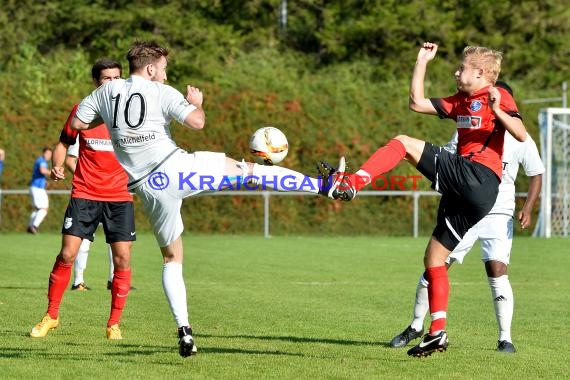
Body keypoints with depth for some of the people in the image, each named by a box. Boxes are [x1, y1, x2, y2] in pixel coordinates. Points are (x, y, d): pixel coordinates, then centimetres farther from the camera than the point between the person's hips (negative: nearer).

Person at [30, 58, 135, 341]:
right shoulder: (82, 110, 2)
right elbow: (64, 143, 12)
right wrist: (56, 166, -6)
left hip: (120, 197, 0)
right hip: (84, 194, 0)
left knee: (122, 259, -6)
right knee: (67, 254, -6)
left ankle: (114, 322, 7)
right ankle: (51, 315, 10)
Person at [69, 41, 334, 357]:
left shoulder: (106, 91, 8)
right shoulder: (162, 93, -4)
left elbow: (77, 123, 12)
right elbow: (197, 122, -13)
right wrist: (197, 102, 9)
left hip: (148, 187, 4)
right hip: (177, 166, -4)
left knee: (172, 258, 15)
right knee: (249, 171, 7)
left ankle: (184, 329, 4)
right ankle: (323, 185, 4)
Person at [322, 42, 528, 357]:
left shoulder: (497, 96, 1)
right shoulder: (460, 101, 25)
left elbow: (521, 135, -12)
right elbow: (417, 103, 24)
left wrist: (497, 110, -25)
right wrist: (422, 62, 24)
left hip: (479, 177, -9)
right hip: (463, 190, 9)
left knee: (403, 142, -12)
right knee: (434, 259, 11)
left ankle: (352, 182, -23)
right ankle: (437, 333, 10)